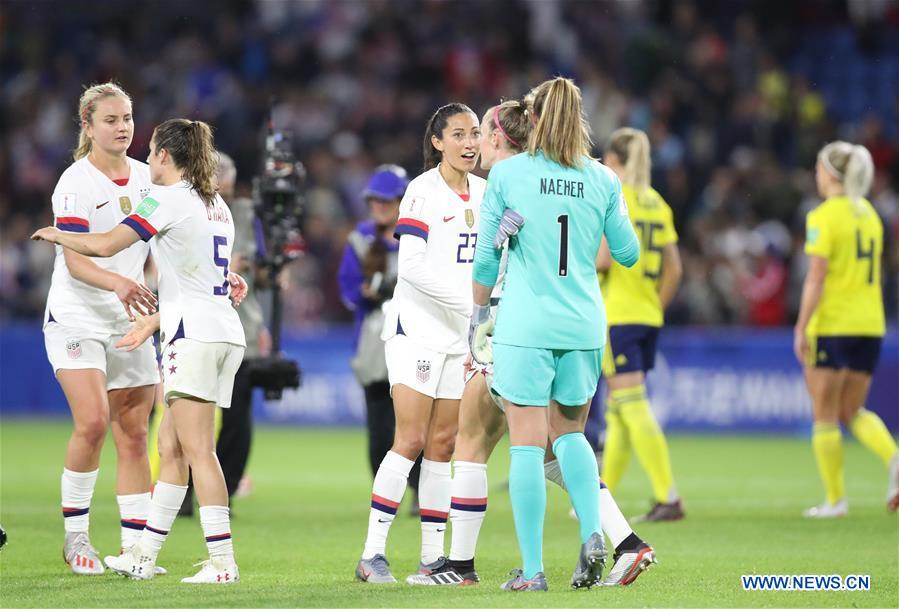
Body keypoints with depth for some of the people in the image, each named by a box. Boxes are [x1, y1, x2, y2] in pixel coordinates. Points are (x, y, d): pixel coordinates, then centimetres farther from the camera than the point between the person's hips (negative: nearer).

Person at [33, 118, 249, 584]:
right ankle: (143, 555, 14)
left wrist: (55, 235, 6)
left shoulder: (166, 199, -7)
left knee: (198, 450, -10)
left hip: (194, 334, -9)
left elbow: (105, 245, -12)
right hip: (225, 333, 9)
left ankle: (222, 562, -14)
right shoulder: (217, 206, 19)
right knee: (170, 447, 11)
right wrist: (152, 322, 28)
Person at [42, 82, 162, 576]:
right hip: (76, 318, -6)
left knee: (133, 434, 2)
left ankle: (134, 546, 5)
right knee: (91, 422, -19)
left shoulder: (146, 178, 8)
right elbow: (75, 261, -20)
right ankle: (75, 537, -5)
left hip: (129, 322, 6)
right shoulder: (75, 183, -11)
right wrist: (116, 282, -36)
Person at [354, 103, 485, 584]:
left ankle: (433, 556, 8)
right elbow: (411, 264, -19)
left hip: (463, 333, 6)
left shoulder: (484, 193, 9)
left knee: (444, 443, 5)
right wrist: (467, 298, -24)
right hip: (417, 327, -6)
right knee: (411, 440, -12)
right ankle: (372, 553, -9)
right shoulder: (423, 191, -11)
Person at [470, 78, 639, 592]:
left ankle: (532, 568, -3)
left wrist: (479, 313, 14)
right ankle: (592, 535, -2)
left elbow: (487, 255, 0)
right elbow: (627, 252, 11)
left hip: (524, 324, -3)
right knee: (570, 432, 19)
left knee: (528, 445, 0)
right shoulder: (603, 180, 3)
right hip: (583, 326, 3)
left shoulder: (508, 174, -3)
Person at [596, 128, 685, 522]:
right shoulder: (657, 203, 11)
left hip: (616, 316, -7)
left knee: (633, 408, -9)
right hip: (648, 319, 7)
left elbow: (603, 259, -18)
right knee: (618, 412, 13)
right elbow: (674, 269, 10)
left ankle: (668, 497, -16)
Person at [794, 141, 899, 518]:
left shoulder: (823, 217, -10)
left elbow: (816, 278, -16)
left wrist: (801, 328, -13)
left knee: (824, 416, 4)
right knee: (853, 410, 15)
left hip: (831, 325, -7)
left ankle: (835, 499, 6)